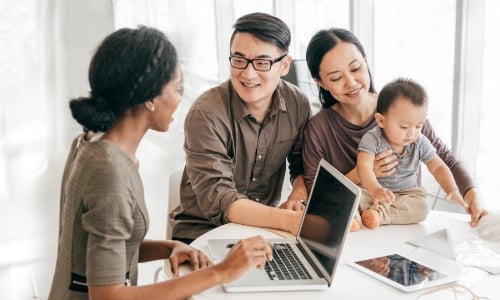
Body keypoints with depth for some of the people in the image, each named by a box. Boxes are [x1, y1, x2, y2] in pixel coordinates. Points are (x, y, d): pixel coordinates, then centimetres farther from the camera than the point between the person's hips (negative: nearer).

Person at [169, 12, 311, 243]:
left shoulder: (298, 104, -6)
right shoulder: (207, 114, -20)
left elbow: (303, 164, 9)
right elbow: (217, 200, -27)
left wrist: (299, 196, -13)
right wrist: (291, 221, -39)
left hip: (265, 227, 5)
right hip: (203, 233, -4)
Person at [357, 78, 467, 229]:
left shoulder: (420, 143, -6)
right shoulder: (372, 139, -20)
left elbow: (438, 167, -1)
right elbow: (364, 167, -34)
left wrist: (452, 190, -21)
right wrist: (375, 189, -55)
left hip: (407, 192, 3)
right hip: (372, 190, -3)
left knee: (421, 208, -29)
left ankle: (378, 212, -34)